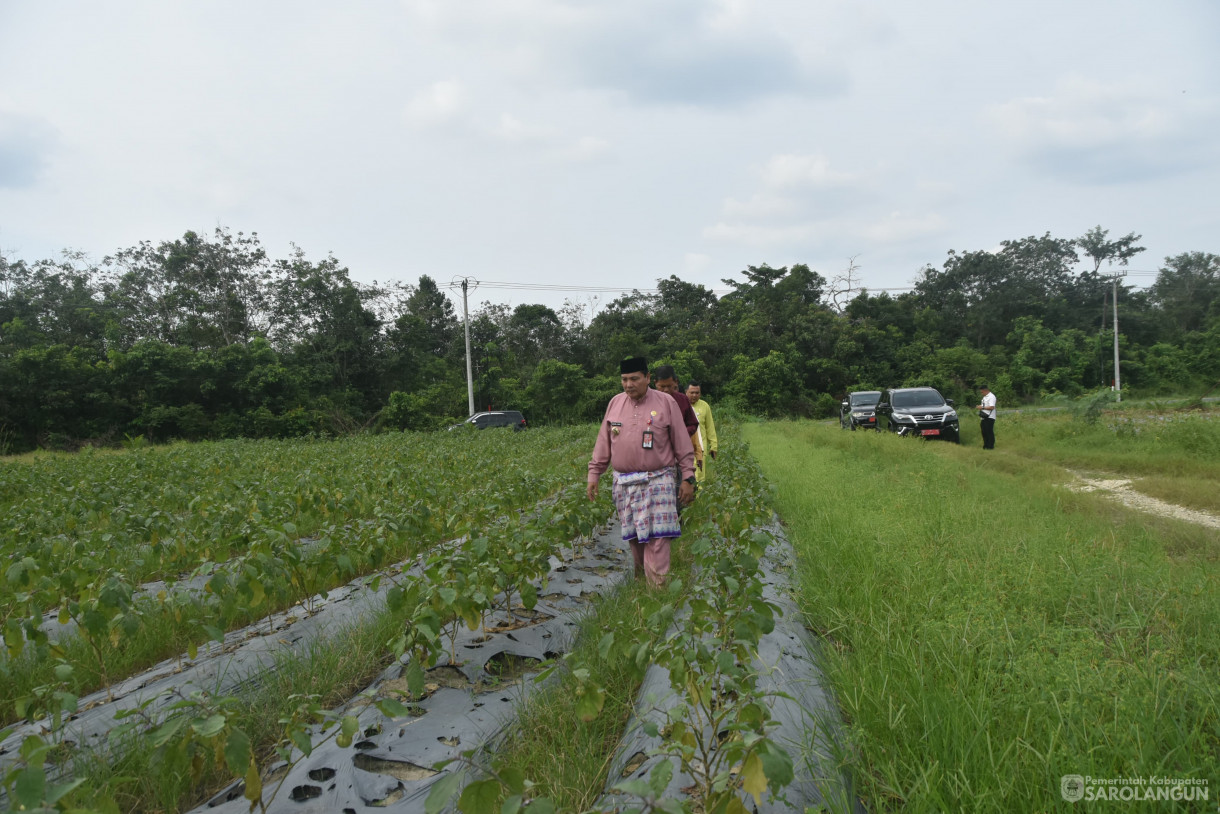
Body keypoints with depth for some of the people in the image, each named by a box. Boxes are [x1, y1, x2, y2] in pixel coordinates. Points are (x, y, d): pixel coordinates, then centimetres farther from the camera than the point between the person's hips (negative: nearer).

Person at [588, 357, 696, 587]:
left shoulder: (666, 403, -1)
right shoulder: (615, 403, 9)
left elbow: (682, 445, 0)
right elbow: (603, 444, 13)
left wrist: (688, 478, -3)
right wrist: (593, 474, 9)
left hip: (657, 482, -4)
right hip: (623, 483, 4)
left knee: (657, 539, -9)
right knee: (633, 538, 10)